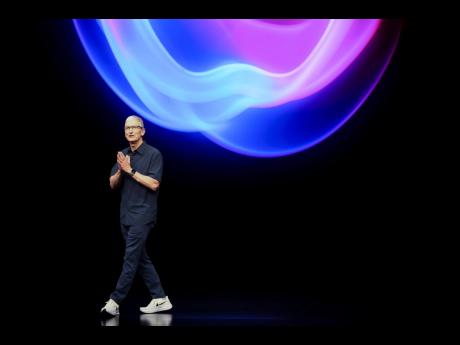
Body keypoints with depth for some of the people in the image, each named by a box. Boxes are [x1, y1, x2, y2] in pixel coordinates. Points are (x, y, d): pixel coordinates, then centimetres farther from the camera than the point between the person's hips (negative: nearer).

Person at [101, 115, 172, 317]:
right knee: (141, 259, 10)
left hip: (143, 215, -8)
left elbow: (154, 184, -16)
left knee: (131, 259, -8)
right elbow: (113, 184, 9)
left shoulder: (153, 154, -8)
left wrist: (130, 170, -17)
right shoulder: (123, 155, 12)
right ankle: (160, 299, 17)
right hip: (126, 215, 8)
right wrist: (120, 170, -11)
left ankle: (115, 302, -8)